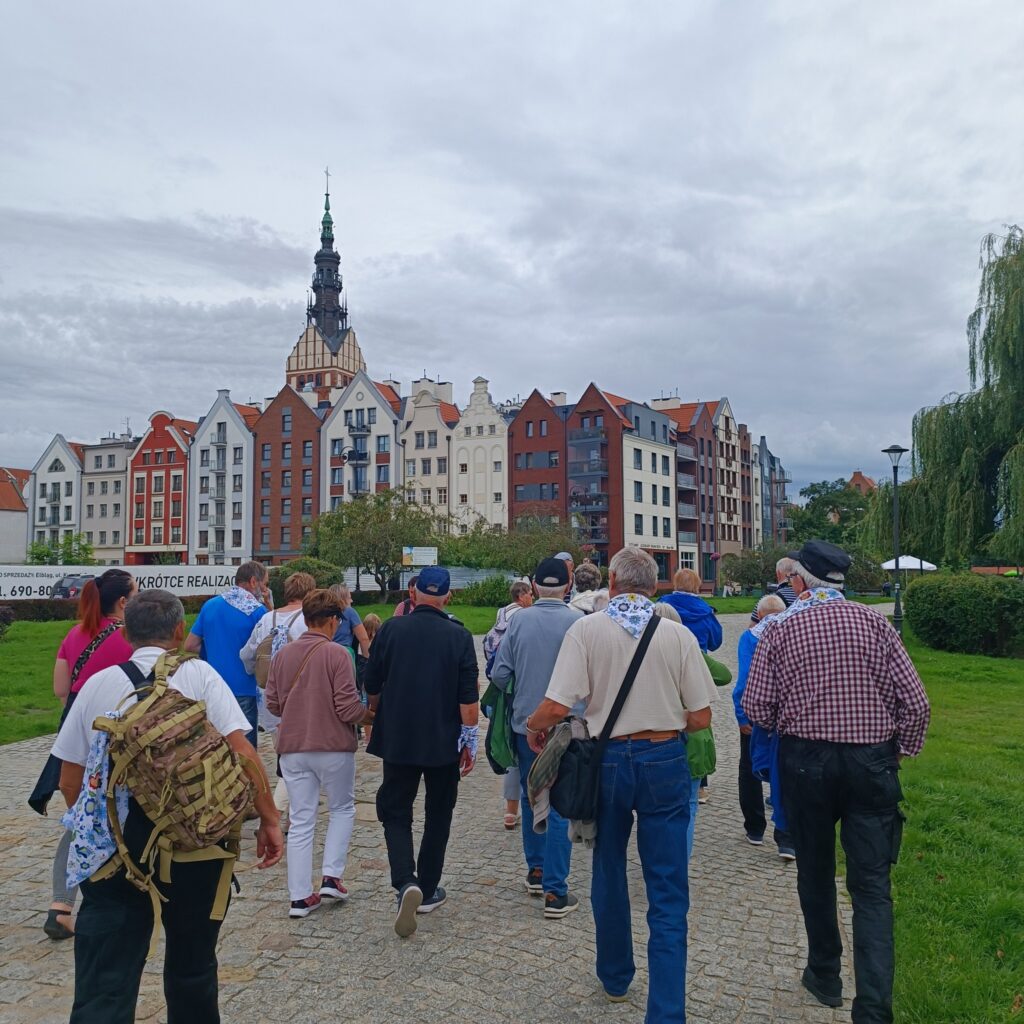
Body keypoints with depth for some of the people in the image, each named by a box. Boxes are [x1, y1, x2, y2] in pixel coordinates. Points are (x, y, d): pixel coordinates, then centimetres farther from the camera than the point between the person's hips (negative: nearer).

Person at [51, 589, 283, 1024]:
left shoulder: (97, 685, 2)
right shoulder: (198, 675, -4)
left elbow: (70, 782, 6)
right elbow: (241, 752, -14)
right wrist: (268, 819, -5)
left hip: (114, 849, 1)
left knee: (103, 987, 4)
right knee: (191, 966, 20)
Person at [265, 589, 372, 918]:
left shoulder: (282, 655, 1)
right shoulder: (336, 654, -14)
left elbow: (273, 705, 6)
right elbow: (348, 707, -16)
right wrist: (373, 717, 3)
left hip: (292, 748, 4)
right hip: (334, 746, -4)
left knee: (301, 820, 11)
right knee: (342, 808, 18)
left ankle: (300, 896, 13)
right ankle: (331, 876, 11)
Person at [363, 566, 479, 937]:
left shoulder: (391, 629, -6)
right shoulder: (459, 636, -8)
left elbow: (372, 686, 2)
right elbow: (468, 698, -9)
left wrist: (378, 715, 21)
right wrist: (470, 741, 1)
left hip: (397, 739, 0)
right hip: (444, 743, 0)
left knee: (395, 812, 10)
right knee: (438, 816, 16)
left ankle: (406, 882, -11)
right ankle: (428, 891, 24)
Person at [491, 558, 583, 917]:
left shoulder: (519, 620, -5)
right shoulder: (577, 621, -13)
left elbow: (499, 674, -5)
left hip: (525, 724, 3)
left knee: (531, 799, 19)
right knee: (558, 806, 3)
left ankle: (536, 872, 32)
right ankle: (555, 891, 5)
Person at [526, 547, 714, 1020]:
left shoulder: (587, 629, -9)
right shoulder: (678, 634, -5)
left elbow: (556, 706, -16)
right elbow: (700, 718, -2)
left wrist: (532, 728, 5)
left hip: (607, 761, 1)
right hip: (664, 763, 0)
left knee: (609, 875, 21)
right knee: (668, 894, 6)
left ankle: (615, 979, 39)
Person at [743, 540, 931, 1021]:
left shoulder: (778, 629, -5)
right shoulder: (875, 623, -2)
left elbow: (756, 709, -7)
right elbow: (915, 701, -5)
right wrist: (901, 749, 11)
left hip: (805, 761, 0)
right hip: (872, 762, 1)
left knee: (815, 872, 18)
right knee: (871, 884, 5)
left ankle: (825, 976, 33)